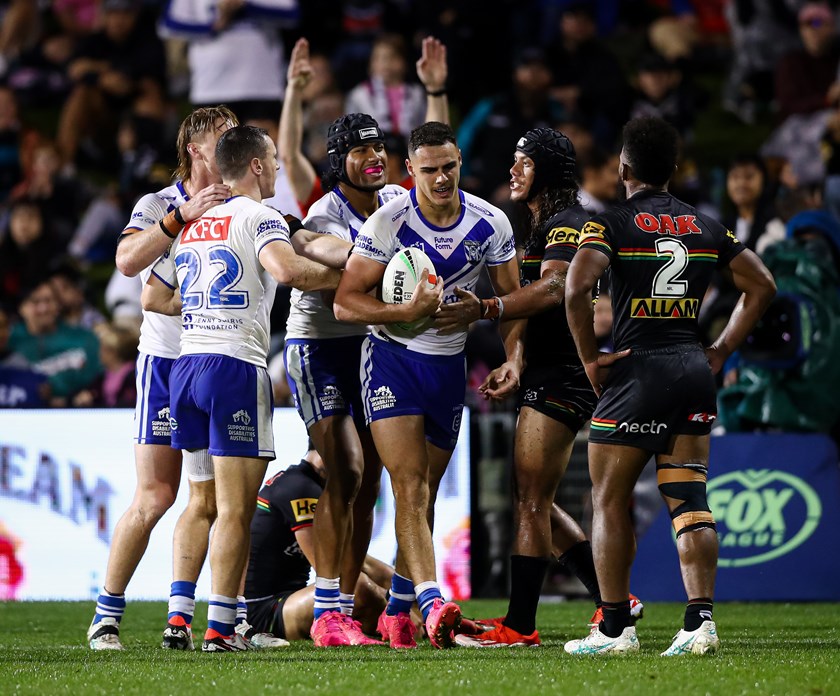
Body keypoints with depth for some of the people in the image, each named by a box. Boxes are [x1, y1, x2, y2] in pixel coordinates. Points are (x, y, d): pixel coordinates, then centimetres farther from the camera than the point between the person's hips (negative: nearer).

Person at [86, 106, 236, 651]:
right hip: (166, 358, -4)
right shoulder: (158, 206, -2)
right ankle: (108, 614, 0)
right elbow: (128, 261, -19)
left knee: (207, 497, 2)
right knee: (156, 496, -9)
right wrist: (182, 216, -24)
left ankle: (181, 613, 8)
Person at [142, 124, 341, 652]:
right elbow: (287, 269, -23)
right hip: (236, 366, -7)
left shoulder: (191, 225, 18)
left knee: (204, 502, 15)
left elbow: (154, 298, 22)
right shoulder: (259, 217, -3)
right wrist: (346, 276, -10)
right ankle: (220, 628, -8)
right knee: (236, 509, -5)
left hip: (186, 365, 7)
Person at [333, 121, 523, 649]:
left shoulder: (491, 223, -5)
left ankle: (398, 610, 24)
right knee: (410, 488, -17)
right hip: (392, 356, -4)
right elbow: (345, 302, -14)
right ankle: (432, 603, -27)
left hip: (450, 363, 4)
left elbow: (513, 298, 6)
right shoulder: (387, 223, -15)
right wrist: (410, 311, -27)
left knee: (426, 493, 11)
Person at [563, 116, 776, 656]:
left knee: (611, 501, 6)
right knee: (690, 500, 5)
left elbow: (577, 289, -19)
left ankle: (615, 628, 5)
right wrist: (720, 352, 14)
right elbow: (762, 286, 13)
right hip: (695, 370, 5)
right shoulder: (707, 226, 11)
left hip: (637, 369, -5)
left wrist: (590, 359, -9)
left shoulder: (612, 224, -5)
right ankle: (701, 621, -6)